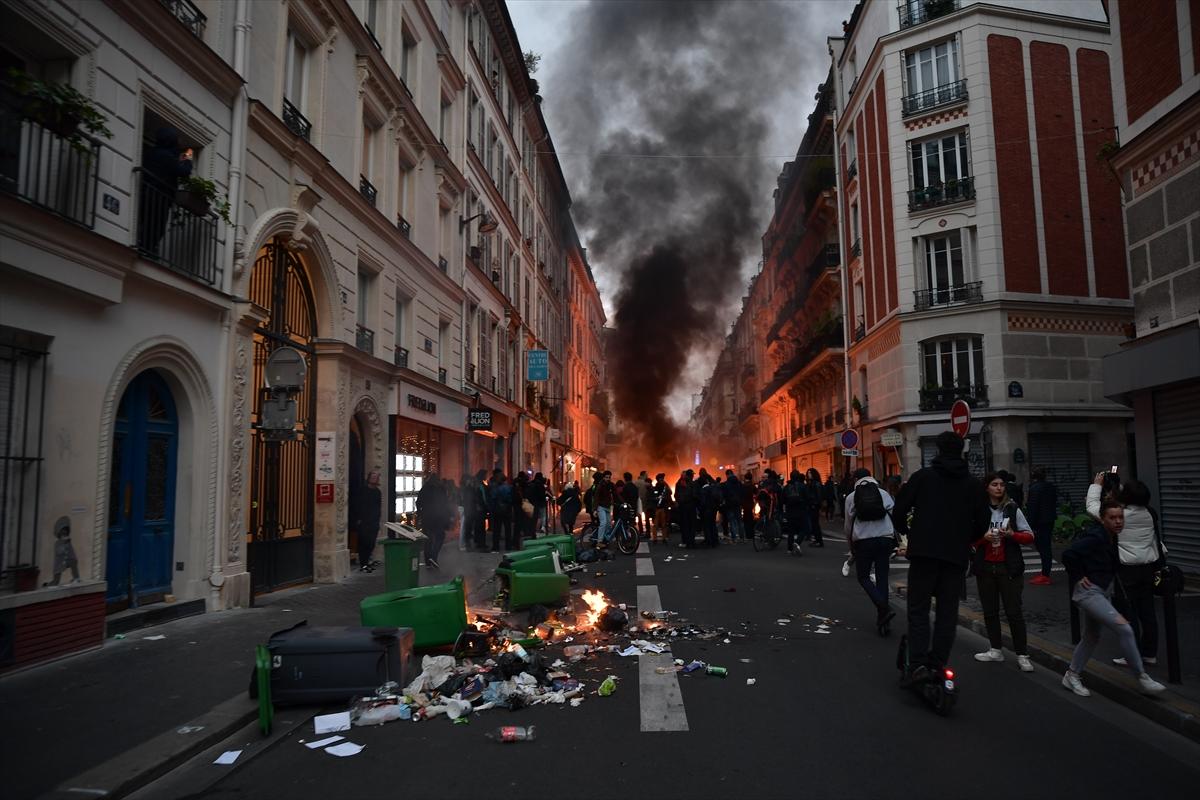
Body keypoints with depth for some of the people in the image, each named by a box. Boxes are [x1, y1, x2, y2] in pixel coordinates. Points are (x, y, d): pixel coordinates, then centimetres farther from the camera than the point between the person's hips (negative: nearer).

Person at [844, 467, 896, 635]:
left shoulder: (851, 497, 8)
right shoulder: (884, 494, 13)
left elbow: (848, 525, 11)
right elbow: (894, 517, 9)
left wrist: (851, 546, 25)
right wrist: (892, 544, 18)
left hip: (863, 541, -2)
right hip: (885, 539, 2)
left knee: (863, 577, 9)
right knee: (882, 578, 8)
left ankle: (884, 609, -13)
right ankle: (883, 621, 8)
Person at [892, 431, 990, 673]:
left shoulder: (922, 476, 0)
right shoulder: (973, 484, 7)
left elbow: (898, 512, -3)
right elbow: (982, 523, 7)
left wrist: (908, 533, 15)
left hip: (924, 552, -2)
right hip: (956, 555, 2)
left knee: (918, 608, 4)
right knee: (947, 610, 11)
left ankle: (918, 663, -8)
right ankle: (937, 664, 8)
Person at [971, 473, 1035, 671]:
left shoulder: (1013, 509, -1)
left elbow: (1029, 536, 1)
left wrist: (1012, 535, -16)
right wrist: (983, 538, -18)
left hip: (1009, 567, -2)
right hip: (985, 567, 2)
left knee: (1014, 612, -1)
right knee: (990, 611, 11)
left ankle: (1022, 655, 8)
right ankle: (996, 650, 24)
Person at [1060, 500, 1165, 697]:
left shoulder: (1113, 537, 6)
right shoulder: (1095, 537, -22)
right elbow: (1068, 554, -29)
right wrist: (1078, 577, -18)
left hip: (1103, 592, 10)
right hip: (1088, 591, -10)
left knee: (1092, 637, 18)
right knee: (1124, 629, -18)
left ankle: (1072, 676, 31)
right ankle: (1142, 678, -4)